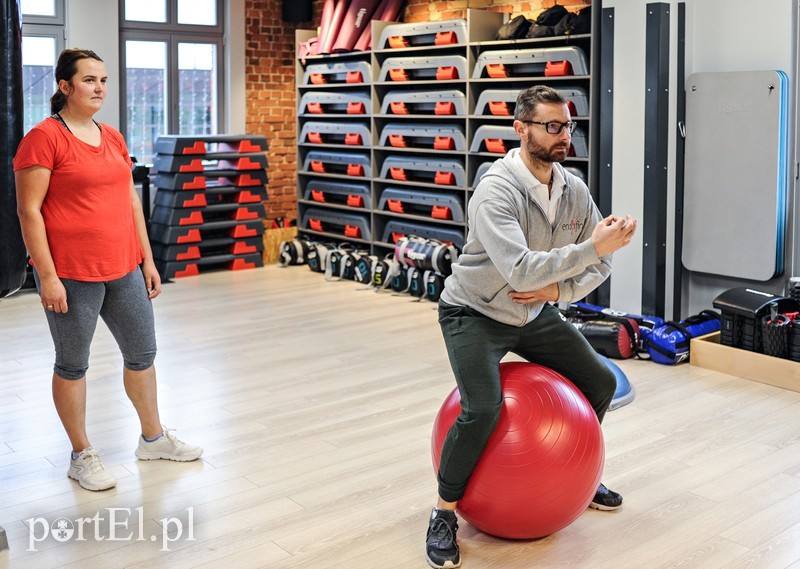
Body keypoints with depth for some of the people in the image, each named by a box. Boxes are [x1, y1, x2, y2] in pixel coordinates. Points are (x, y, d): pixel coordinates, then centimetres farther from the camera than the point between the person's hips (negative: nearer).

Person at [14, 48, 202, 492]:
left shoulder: (113, 138, 11)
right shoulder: (44, 137, -10)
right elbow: (29, 211, -13)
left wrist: (147, 259, 13)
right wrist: (47, 276, -16)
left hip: (123, 269, 7)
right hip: (71, 273, -7)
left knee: (142, 353, 15)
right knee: (73, 363, 8)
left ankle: (153, 438, 33)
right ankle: (82, 455, 23)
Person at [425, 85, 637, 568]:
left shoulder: (574, 189, -6)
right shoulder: (498, 190, -28)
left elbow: (600, 263, 1)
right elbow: (521, 271, -40)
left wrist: (559, 289, -16)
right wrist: (592, 246, -40)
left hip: (534, 314, 7)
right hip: (475, 314, -7)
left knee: (601, 383, 10)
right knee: (483, 409, -26)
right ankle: (445, 512, -3)